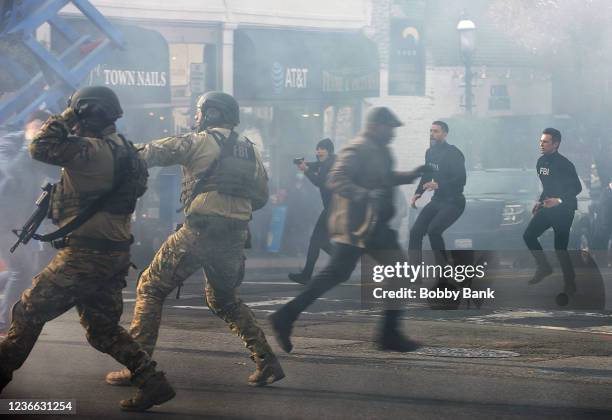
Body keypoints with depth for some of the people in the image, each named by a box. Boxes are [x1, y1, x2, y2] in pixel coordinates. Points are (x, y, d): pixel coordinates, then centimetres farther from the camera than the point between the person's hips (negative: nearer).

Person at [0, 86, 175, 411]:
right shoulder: (124, 151, 11)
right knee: (102, 329, 16)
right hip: (116, 256, 9)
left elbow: (40, 148, -20)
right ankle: (151, 381, 6)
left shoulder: (90, 151, -19)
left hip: (85, 256, -9)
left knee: (28, 313, 4)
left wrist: (64, 118, -5)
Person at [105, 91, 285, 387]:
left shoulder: (200, 142, -1)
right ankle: (267, 362, 15)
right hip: (234, 239, 6)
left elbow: (152, 153, -4)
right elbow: (261, 196, 20)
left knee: (151, 288, 5)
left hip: (199, 233, -6)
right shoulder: (249, 150, 16)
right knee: (224, 299, 26)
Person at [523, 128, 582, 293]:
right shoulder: (541, 162, 6)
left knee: (560, 247, -6)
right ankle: (544, 267, 18)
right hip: (547, 207, 8)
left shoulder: (564, 165, -18)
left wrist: (559, 201, -28)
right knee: (529, 235, 1)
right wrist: (540, 202, 16)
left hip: (563, 210, -8)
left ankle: (570, 283, 8)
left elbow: (577, 188, -18)